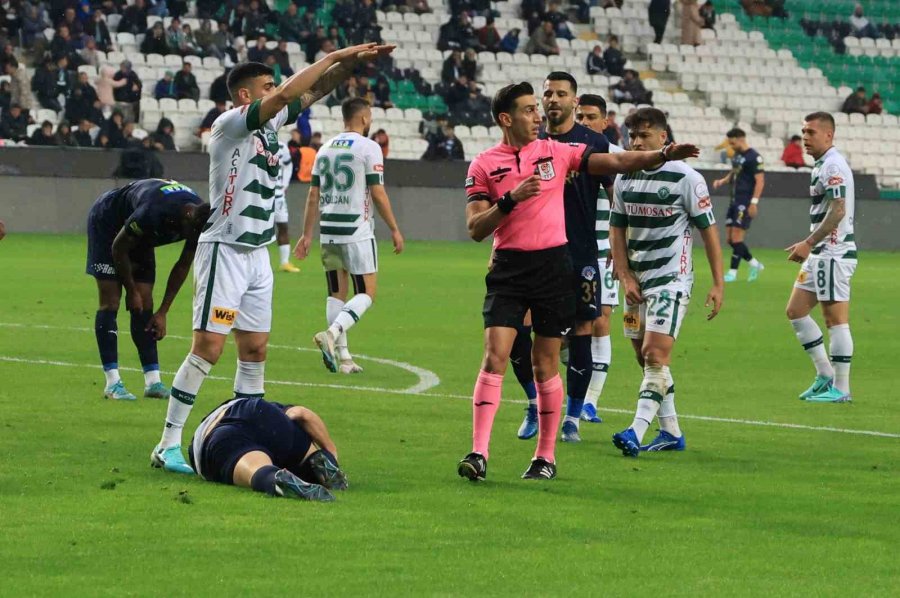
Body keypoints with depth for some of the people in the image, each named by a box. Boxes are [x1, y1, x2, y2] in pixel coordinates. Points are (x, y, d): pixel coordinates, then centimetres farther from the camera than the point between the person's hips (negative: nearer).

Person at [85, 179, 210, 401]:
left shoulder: (201, 220, -21)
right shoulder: (153, 213, -42)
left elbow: (183, 266, -5)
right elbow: (119, 248, -25)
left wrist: (163, 312, -4)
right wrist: (132, 291, -13)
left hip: (140, 238, 6)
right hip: (107, 222, -6)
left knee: (144, 304, -2)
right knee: (110, 302, -11)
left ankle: (153, 382, -4)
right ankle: (112, 383, -12)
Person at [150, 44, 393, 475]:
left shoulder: (270, 124, 11)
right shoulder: (230, 124, -13)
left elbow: (315, 90, 14)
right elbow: (285, 95, -24)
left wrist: (350, 63, -2)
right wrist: (334, 56, -18)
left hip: (257, 255, 9)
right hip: (224, 250, -9)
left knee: (255, 349, 8)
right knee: (208, 348, -11)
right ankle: (168, 445, -7)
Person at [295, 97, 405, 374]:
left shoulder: (325, 149, 11)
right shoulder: (368, 148, -7)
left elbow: (313, 196, 11)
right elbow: (378, 194, -9)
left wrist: (307, 234, 16)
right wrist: (395, 229, -1)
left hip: (329, 231, 6)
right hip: (356, 232, -6)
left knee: (337, 294, 11)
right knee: (366, 294, 0)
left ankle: (342, 356, 7)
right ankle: (332, 334, -22)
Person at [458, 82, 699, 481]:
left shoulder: (556, 152, 6)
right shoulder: (484, 165, 1)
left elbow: (614, 163, 5)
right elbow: (475, 229, -4)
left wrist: (663, 156, -5)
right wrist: (511, 199, -17)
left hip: (552, 265, 1)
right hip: (509, 268, -1)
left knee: (546, 364, 4)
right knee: (494, 356, -12)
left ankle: (546, 456, 13)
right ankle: (479, 453, -13)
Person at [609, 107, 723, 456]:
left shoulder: (685, 179, -9)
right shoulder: (624, 179, 7)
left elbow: (709, 230, -5)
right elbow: (616, 230, 13)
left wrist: (718, 284, -7)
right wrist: (625, 277, 1)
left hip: (671, 280, -7)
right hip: (637, 282, 7)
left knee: (656, 355, -17)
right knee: (645, 358, 10)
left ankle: (636, 432, -25)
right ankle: (671, 433, 20)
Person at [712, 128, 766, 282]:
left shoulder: (754, 157, -12)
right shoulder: (737, 155, 14)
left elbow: (760, 181, -15)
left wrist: (754, 202, -20)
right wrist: (723, 181, 7)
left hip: (746, 203, -9)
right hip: (735, 200, 9)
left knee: (736, 237, -8)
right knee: (730, 238, 8)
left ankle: (733, 272, -1)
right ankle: (755, 264, 20)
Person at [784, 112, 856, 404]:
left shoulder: (833, 166, -15)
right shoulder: (821, 165, 17)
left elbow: (838, 211, -22)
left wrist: (809, 244, -21)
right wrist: (807, 246, 20)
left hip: (835, 254, -11)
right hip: (819, 254, 11)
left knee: (836, 319, -6)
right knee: (795, 311, 11)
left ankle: (841, 388, -2)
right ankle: (825, 374, 16)